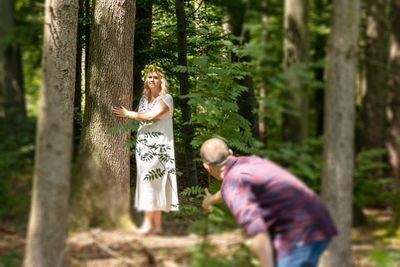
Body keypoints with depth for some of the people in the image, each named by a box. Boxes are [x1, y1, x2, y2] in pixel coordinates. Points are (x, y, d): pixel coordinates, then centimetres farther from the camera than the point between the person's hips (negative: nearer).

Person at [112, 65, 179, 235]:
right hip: (143, 145, 6)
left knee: (151, 182, -13)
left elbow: (151, 116, -15)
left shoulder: (166, 98, -4)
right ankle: (157, 225, 4)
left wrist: (127, 114, -9)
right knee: (154, 184, 4)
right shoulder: (144, 99, 19)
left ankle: (148, 222, -14)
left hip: (158, 146, -6)